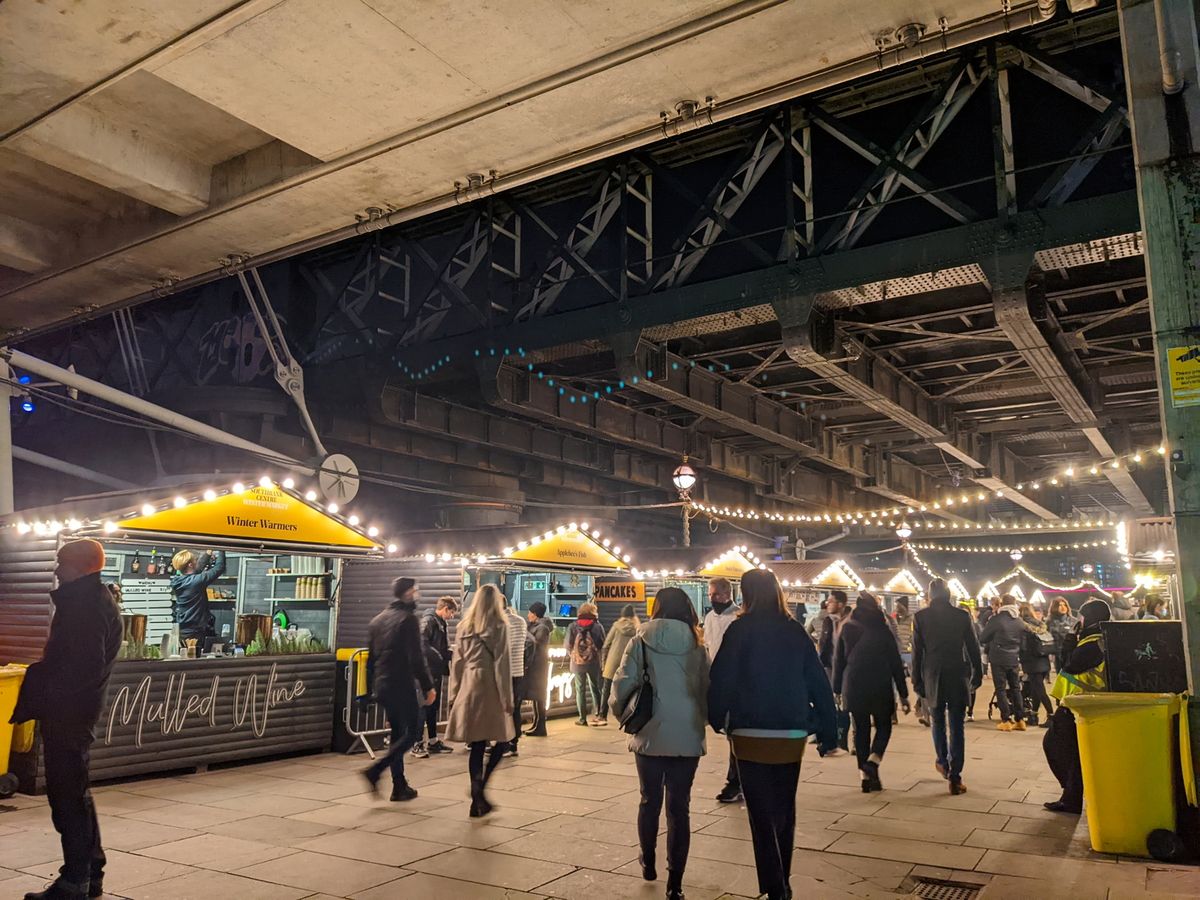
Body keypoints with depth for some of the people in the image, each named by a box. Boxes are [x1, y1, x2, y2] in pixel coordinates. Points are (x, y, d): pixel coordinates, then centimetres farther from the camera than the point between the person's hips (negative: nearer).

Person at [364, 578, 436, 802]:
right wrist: (428, 686, -12)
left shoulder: (377, 620, 13)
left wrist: (374, 686, 24)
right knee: (411, 733, 0)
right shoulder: (408, 619, -11)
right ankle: (375, 770, -13)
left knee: (398, 734, 15)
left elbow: (371, 657, 17)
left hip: (382, 687, 8)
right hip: (403, 686, -8)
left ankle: (400, 787, 17)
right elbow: (417, 657, -16)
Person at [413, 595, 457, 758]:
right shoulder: (428, 621, -13)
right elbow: (422, 643, -24)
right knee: (424, 707, -4)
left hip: (436, 671, 9)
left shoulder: (442, 623, 15)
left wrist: (451, 655, 2)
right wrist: (438, 657, -18)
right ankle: (417, 744, 3)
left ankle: (433, 742, 23)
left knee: (434, 707, 15)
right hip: (428, 670, -9)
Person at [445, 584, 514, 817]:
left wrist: (454, 694, 15)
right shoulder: (498, 626, -6)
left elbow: (457, 662, 9)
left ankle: (477, 799, 10)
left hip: (468, 689, 5)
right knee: (502, 740, 9)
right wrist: (507, 698, -5)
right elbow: (502, 664, -9)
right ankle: (480, 787, -6)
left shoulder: (464, 627, 8)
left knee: (477, 746, 9)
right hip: (489, 688, -5)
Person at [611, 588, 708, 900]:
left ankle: (648, 863, 36)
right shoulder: (697, 646, -2)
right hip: (687, 738, 0)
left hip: (649, 735, 0)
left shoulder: (641, 643, -5)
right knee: (679, 807, 8)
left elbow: (622, 686, -8)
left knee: (649, 801, 19)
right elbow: (707, 691, -1)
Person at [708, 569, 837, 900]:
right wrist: (828, 732, 8)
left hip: (751, 735, -4)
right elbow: (819, 683, 3)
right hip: (792, 735, 5)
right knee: (785, 811, 19)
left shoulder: (741, 630, -7)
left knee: (762, 815, 2)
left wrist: (717, 718, 3)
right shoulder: (796, 631, 4)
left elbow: (721, 679, -11)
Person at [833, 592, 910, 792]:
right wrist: (903, 694, 4)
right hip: (880, 687, -2)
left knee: (861, 730, 9)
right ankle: (873, 761, -10)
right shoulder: (882, 630, -2)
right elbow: (895, 663, -1)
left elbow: (838, 660, 4)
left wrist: (837, 690, 11)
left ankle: (866, 776, 8)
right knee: (883, 726, 13)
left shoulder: (847, 629, 3)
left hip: (853, 687, 2)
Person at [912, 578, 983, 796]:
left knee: (937, 721, 20)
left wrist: (917, 682, 4)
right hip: (958, 677, 0)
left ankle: (943, 763, 31)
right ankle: (955, 777, 0)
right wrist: (977, 674, 12)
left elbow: (917, 652, -2)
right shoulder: (962, 615, -3)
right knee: (956, 726, 3)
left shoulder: (920, 617, -3)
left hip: (933, 677, 0)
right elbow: (973, 648, 1)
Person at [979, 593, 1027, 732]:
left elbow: (982, 639, -6)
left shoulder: (996, 619, -13)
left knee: (1001, 689, 1)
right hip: (1014, 658, 5)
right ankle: (1020, 720, 14)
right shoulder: (1019, 621, 3)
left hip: (998, 659, -5)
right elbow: (1023, 640, 11)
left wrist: (987, 644, 13)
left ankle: (1006, 721, -1)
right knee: (1015, 688, 13)